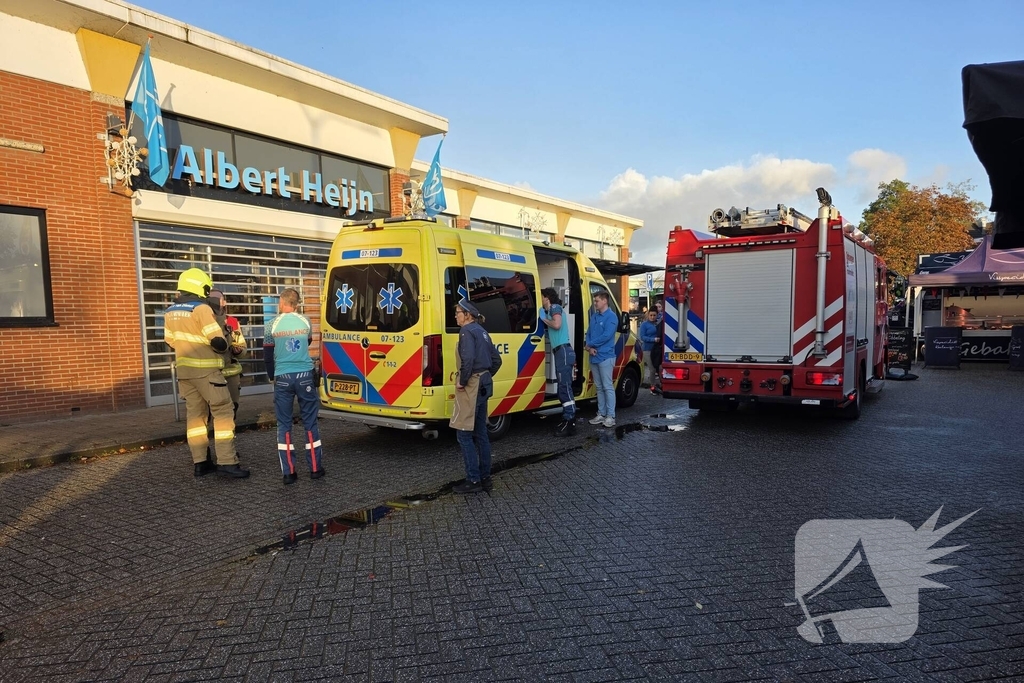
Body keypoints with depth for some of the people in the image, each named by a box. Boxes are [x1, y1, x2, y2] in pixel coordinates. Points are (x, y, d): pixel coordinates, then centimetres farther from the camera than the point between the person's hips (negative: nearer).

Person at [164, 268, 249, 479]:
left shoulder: (171, 312, 10)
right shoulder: (201, 309, -15)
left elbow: (171, 341, 18)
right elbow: (218, 342, -19)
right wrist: (223, 346, 3)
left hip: (184, 370, 8)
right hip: (205, 370, -8)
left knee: (195, 414, 12)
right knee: (223, 413, -3)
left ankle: (199, 462, 14)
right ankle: (226, 461, -8)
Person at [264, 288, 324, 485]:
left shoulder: (273, 325, -2)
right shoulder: (305, 321, 2)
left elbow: (267, 357, 5)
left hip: (282, 378, -1)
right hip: (305, 376, 1)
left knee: (284, 425, 7)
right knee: (310, 422, 9)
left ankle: (288, 472, 7)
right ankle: (315, 468, 13)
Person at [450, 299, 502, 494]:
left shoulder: (467, 331, -12)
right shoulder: (482, 332, 16)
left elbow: (468, 358, -27)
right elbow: (496, 360, 18)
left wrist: (462, 381, -16)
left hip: (471, 387, -10)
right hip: (483, 384, 10)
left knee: (464, 434, -3)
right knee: (480, 433, 14)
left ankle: (473, 481, 1)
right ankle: (485, 478, 19)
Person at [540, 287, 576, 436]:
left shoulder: (555, 307, -5)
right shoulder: (551, 310, 23)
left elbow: (557, 324, -22)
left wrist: (544, 318, -7)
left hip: (563, 351, -10)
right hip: (560, 351, 10)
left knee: (564, 387, -12)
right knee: (563, 387, 11)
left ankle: (570, 423, -12)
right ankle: (568, 420, 16)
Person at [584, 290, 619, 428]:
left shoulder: (611, 316, -9)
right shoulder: (594, 316, 15)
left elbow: (606, 336, -18)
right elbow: (588, 333, 13)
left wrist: (590, 344, -9)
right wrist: (589, 347, -7)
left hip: (605, 357, -8)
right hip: (594, 357, 8)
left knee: (608, 387, -5)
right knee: (599, 387, 12)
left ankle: (611, 416, -1)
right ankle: (601, 414, 18)